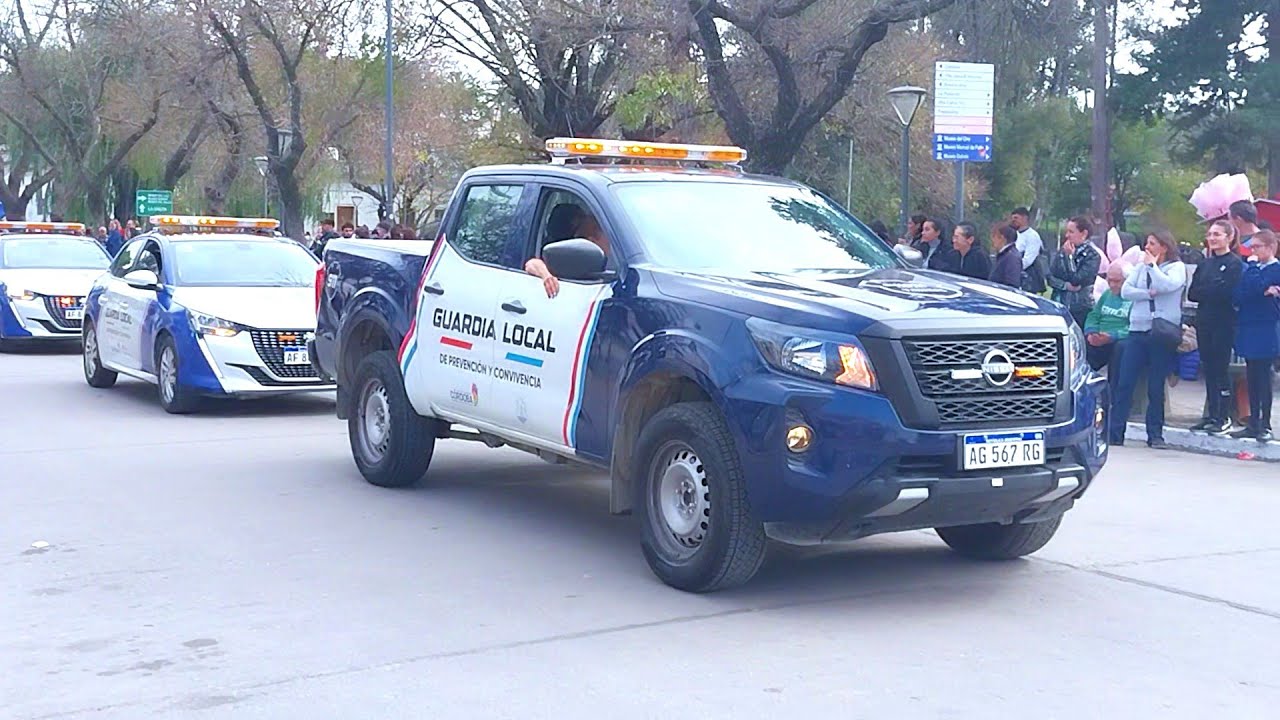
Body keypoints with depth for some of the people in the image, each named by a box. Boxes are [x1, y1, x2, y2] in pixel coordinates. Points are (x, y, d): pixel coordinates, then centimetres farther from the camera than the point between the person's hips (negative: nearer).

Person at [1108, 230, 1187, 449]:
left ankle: (1155, 435, 11)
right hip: (1138, 330, 4)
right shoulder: (1141, 267, 14)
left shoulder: (1177, 267, 2)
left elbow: (1167, 285, -19)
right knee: (1124, 383, -3)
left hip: (1162, 333, -3)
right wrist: (1149, 293, -11)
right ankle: (1115, 433, -1)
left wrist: (1152, 265, -8)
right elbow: (1125, 291, 2)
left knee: (1156, 387, 2)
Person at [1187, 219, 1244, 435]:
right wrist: (1213, 292, -9)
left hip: (1224, 323, -6)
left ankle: (1224, 419, 3)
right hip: (1204, 322, 6)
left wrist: (1204, 292, -6)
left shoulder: (1235, 263, -6)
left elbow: (1228, 293, -17)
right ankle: (1211, 416, 15)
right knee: (1208, 369, 9)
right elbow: (1192, 294, 6)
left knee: (1221, 369, -4)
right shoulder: (1205, 264, 14)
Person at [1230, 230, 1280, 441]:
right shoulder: (1254, 269, 14)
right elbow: (1238, 296, 2)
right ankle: (1254, 425, 14)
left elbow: (1252, 287, -23)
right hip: (1249, 330, 7)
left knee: (1263, 378, -4)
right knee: (1252, 379, 9)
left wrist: (1251, 265, -7)